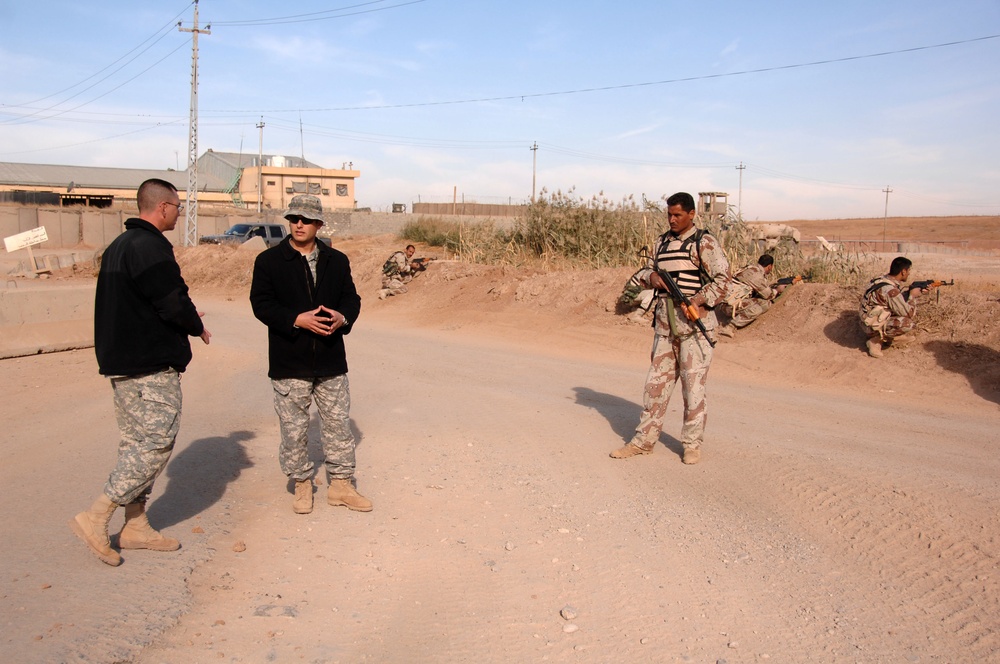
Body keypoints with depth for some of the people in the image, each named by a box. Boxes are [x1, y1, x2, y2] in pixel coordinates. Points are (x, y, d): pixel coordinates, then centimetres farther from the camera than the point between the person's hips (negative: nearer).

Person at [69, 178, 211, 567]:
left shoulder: (118, 246, 16)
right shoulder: (151, 247, -16)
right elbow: (174, 302, -20)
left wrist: (186, 318, 15)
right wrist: (197, 327, 0)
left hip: (120, 360, 10)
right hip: (152, 364, -10)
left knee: (136, 442, 14)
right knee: (157, 442, -4)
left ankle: (136, 526, 21)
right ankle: (95, 519, -2)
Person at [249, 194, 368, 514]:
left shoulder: (337, 260, 8)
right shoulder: (269, 260, -2)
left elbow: (351, 297, 11)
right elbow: (261, 303, -7)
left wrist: (344, 317, -12)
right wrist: (296, 320, -20)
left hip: (331, 360, 3)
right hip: (289, 363, -3)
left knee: (339, 423, 9)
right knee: (294, 428, 6)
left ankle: (340, 484, 22)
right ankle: (302, 484, 24)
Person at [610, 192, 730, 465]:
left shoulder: (704, 242, -5)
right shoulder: (662, 242, 15)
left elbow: (722, 278, -9)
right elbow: (648, 268, 24)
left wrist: (700, 300, -20)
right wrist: (652, 276, 0)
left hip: (694, 322, -6)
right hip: (665, 322, 6)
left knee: (694, 384, -1)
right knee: (656, 381, 8)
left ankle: (692, 443, 11)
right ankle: (644, 439, 15)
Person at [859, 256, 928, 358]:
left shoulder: (883, 279, 1)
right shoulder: (890, 289, -27)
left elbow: (899, 298, 18)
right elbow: (909, 314, -18)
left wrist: (918, 291, 12)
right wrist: (912, 295, -5)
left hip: (869, 321, 10)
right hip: (872, 327, -9)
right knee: (909, 323, -21)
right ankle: (877, 339, -7)